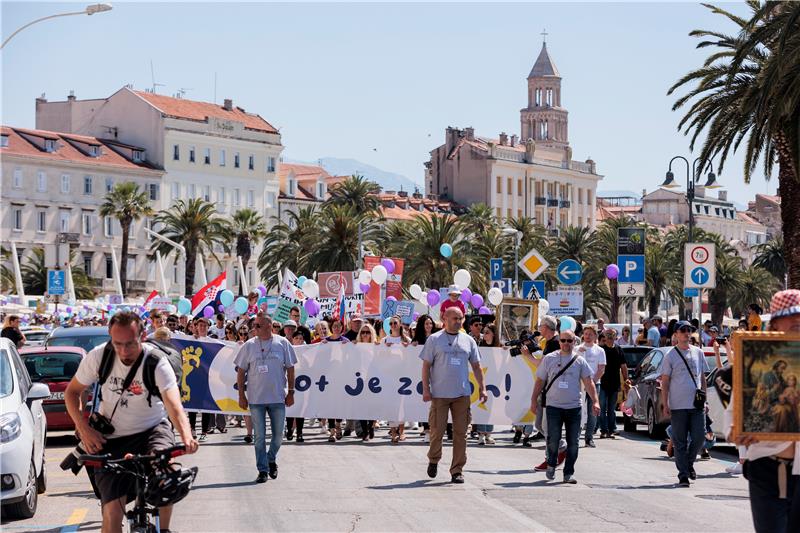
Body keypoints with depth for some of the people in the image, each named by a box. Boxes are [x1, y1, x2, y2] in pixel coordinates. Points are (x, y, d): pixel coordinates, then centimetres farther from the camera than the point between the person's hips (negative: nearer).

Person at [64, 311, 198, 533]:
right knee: (112, 511, -11)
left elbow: (174, 405, -34)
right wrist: (84, 429, -13)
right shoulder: (98, 357, -13)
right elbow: (72, 392, 2)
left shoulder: (157, 363, -20)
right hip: (110, 439, 1)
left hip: (151, 429, -1)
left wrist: (186, 436, -54)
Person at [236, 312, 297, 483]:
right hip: (256, 398, 0)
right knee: (259, 437, 1)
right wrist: (241, 395, 0)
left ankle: (271, 459, 31)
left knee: (278, 435, 7)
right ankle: (263, 470, 7)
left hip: (278, 398, 0)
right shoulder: (249, 346, 2)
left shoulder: (282, 343, 1)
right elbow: (241, 371, 5)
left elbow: (290, 368, 5)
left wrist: (291, 392, 1)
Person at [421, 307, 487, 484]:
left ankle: (457, 470, 7)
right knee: (437, 430, 0)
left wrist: (482, 388, 8)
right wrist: (425, 389, -5)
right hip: (440, 394, -2)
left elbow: (476, 366, 15)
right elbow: (426, 365, 1)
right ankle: (433, 460, 25)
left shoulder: (468, 341, 11)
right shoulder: (435, 339, 2)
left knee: (460, 433, 1)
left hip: (462, 394, 2)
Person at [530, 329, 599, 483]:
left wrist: (595, 401, -9)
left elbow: (588, 382, 2)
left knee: (573, 442, 1)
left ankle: (569, 473, 10)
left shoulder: (579, 361, 6)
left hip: (574, 407, 1)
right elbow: (540, 381, 10)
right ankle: (551, 465, 16)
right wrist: (534, 400, 6)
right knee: (553, 439, -10)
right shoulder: (549, 359, 5)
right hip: (554, 406, -1)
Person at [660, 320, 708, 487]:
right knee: (680, 442, 0)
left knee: (699, 437, -4)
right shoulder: (670, 355, 1)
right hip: (678, 406, -3)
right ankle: (683, 475, 4)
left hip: (697, 405, 3)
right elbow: (665, 382, 0)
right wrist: (665, 405, -7)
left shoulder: (698, 353, 13)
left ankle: (689, 463, 22)